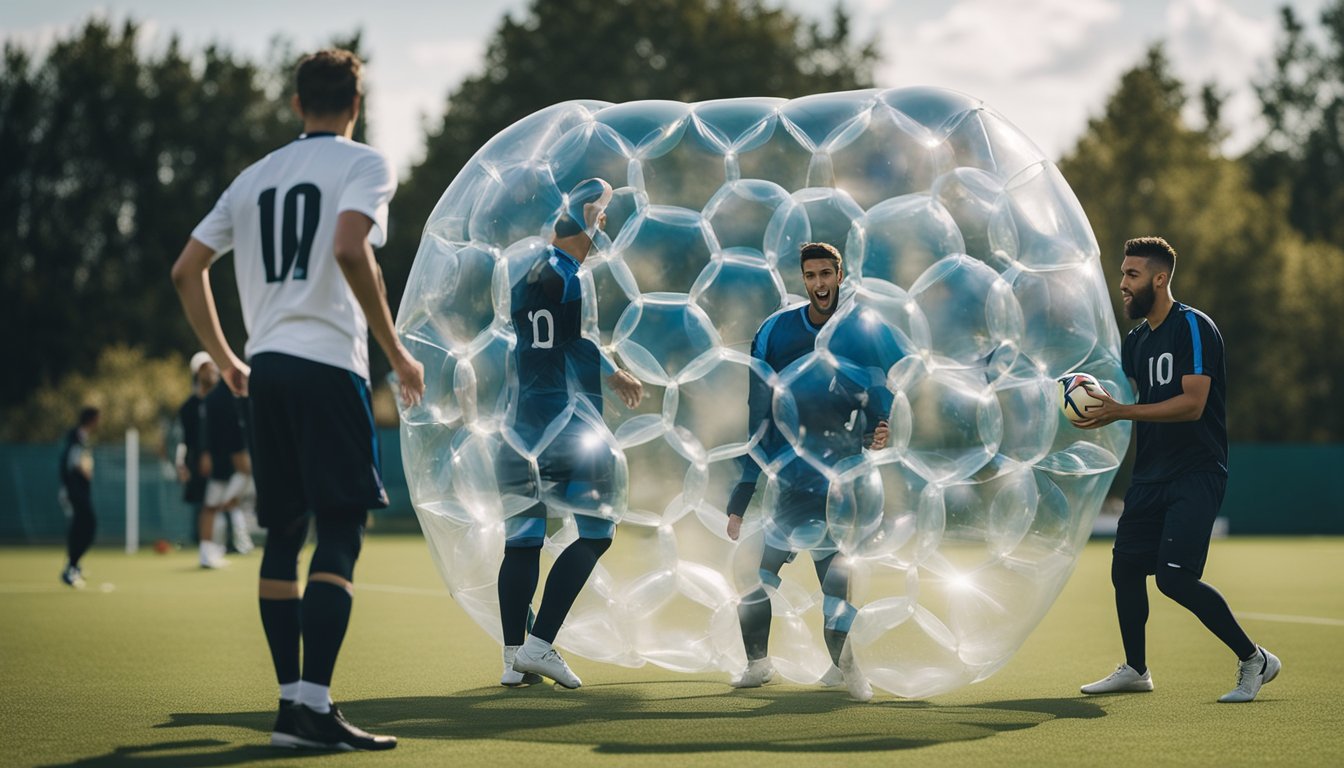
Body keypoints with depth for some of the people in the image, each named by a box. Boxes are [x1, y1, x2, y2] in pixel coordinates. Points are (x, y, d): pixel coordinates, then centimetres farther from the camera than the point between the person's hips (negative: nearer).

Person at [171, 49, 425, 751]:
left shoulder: (255, 177, 19)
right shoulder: (365, 165, 1)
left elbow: (187, 270, 18)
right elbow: (349, 250, -17)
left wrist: (225, 361, 26)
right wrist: (396, 352, -11)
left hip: (265, 368, 6)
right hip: (328, 363, -6)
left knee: (283, 534, 11)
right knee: (341, 534, -7)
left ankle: (292, 701, 12)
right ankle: (313, 706, -17)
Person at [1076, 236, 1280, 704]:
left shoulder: (1193, 327, -12)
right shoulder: (1136, 340, 14)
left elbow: (1193, 403, -21)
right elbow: (1126, 398, 15)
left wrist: (1122, 412, -25)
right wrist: (1097, 410, -7)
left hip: (1197, 473, -8)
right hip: (1151, 473, 8)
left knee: (1175, 577, -17)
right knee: (1125, 567, 9)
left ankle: (1254, 660, -3)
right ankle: (1135, 669, 26)